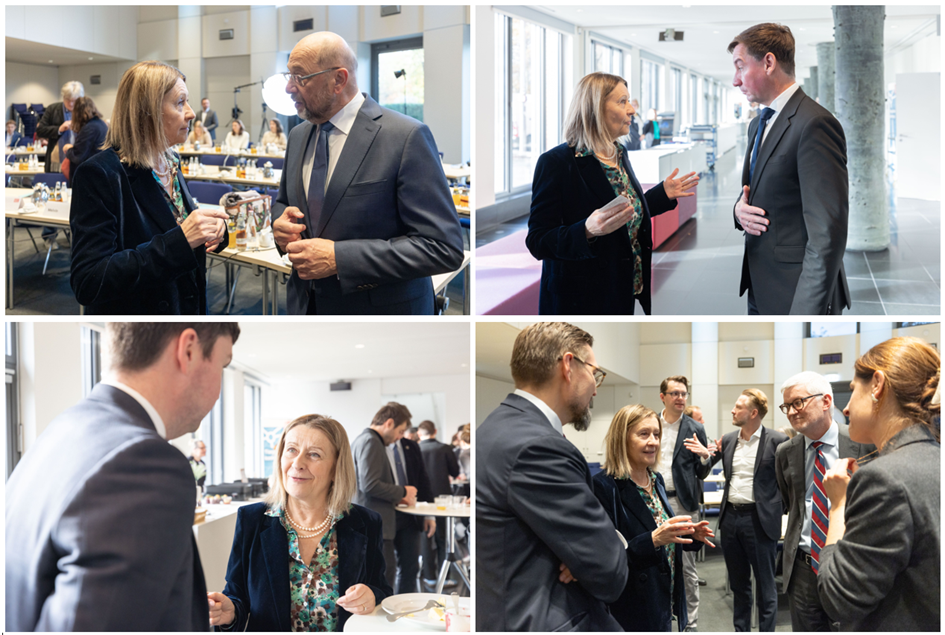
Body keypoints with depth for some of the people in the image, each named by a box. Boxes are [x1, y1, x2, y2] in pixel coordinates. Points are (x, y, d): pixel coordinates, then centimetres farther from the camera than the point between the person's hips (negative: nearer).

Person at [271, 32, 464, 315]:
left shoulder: (406, 137, -18)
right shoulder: (298, 136, 4)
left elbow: (443, 248, -23)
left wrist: (339, 257, -26)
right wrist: (280, 223, -6)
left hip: (380, 308, -6)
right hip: (306, 304, 6)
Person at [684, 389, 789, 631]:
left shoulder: (776, 440, -8)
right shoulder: (728, 440, 8)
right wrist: (704, 455, -2)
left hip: (759, 520, -6)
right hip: (730, 518, 6)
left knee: (764, 584, 4)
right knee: (738, 582, 17)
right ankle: (741, 629, 29)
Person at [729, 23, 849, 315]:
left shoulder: (815, 124, -17)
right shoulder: (758, 124, 13)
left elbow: (827, 232, -23)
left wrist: (807, 312, -26)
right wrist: (740, 209, -2)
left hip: (796, 295, -8)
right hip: (760, 291, 8)